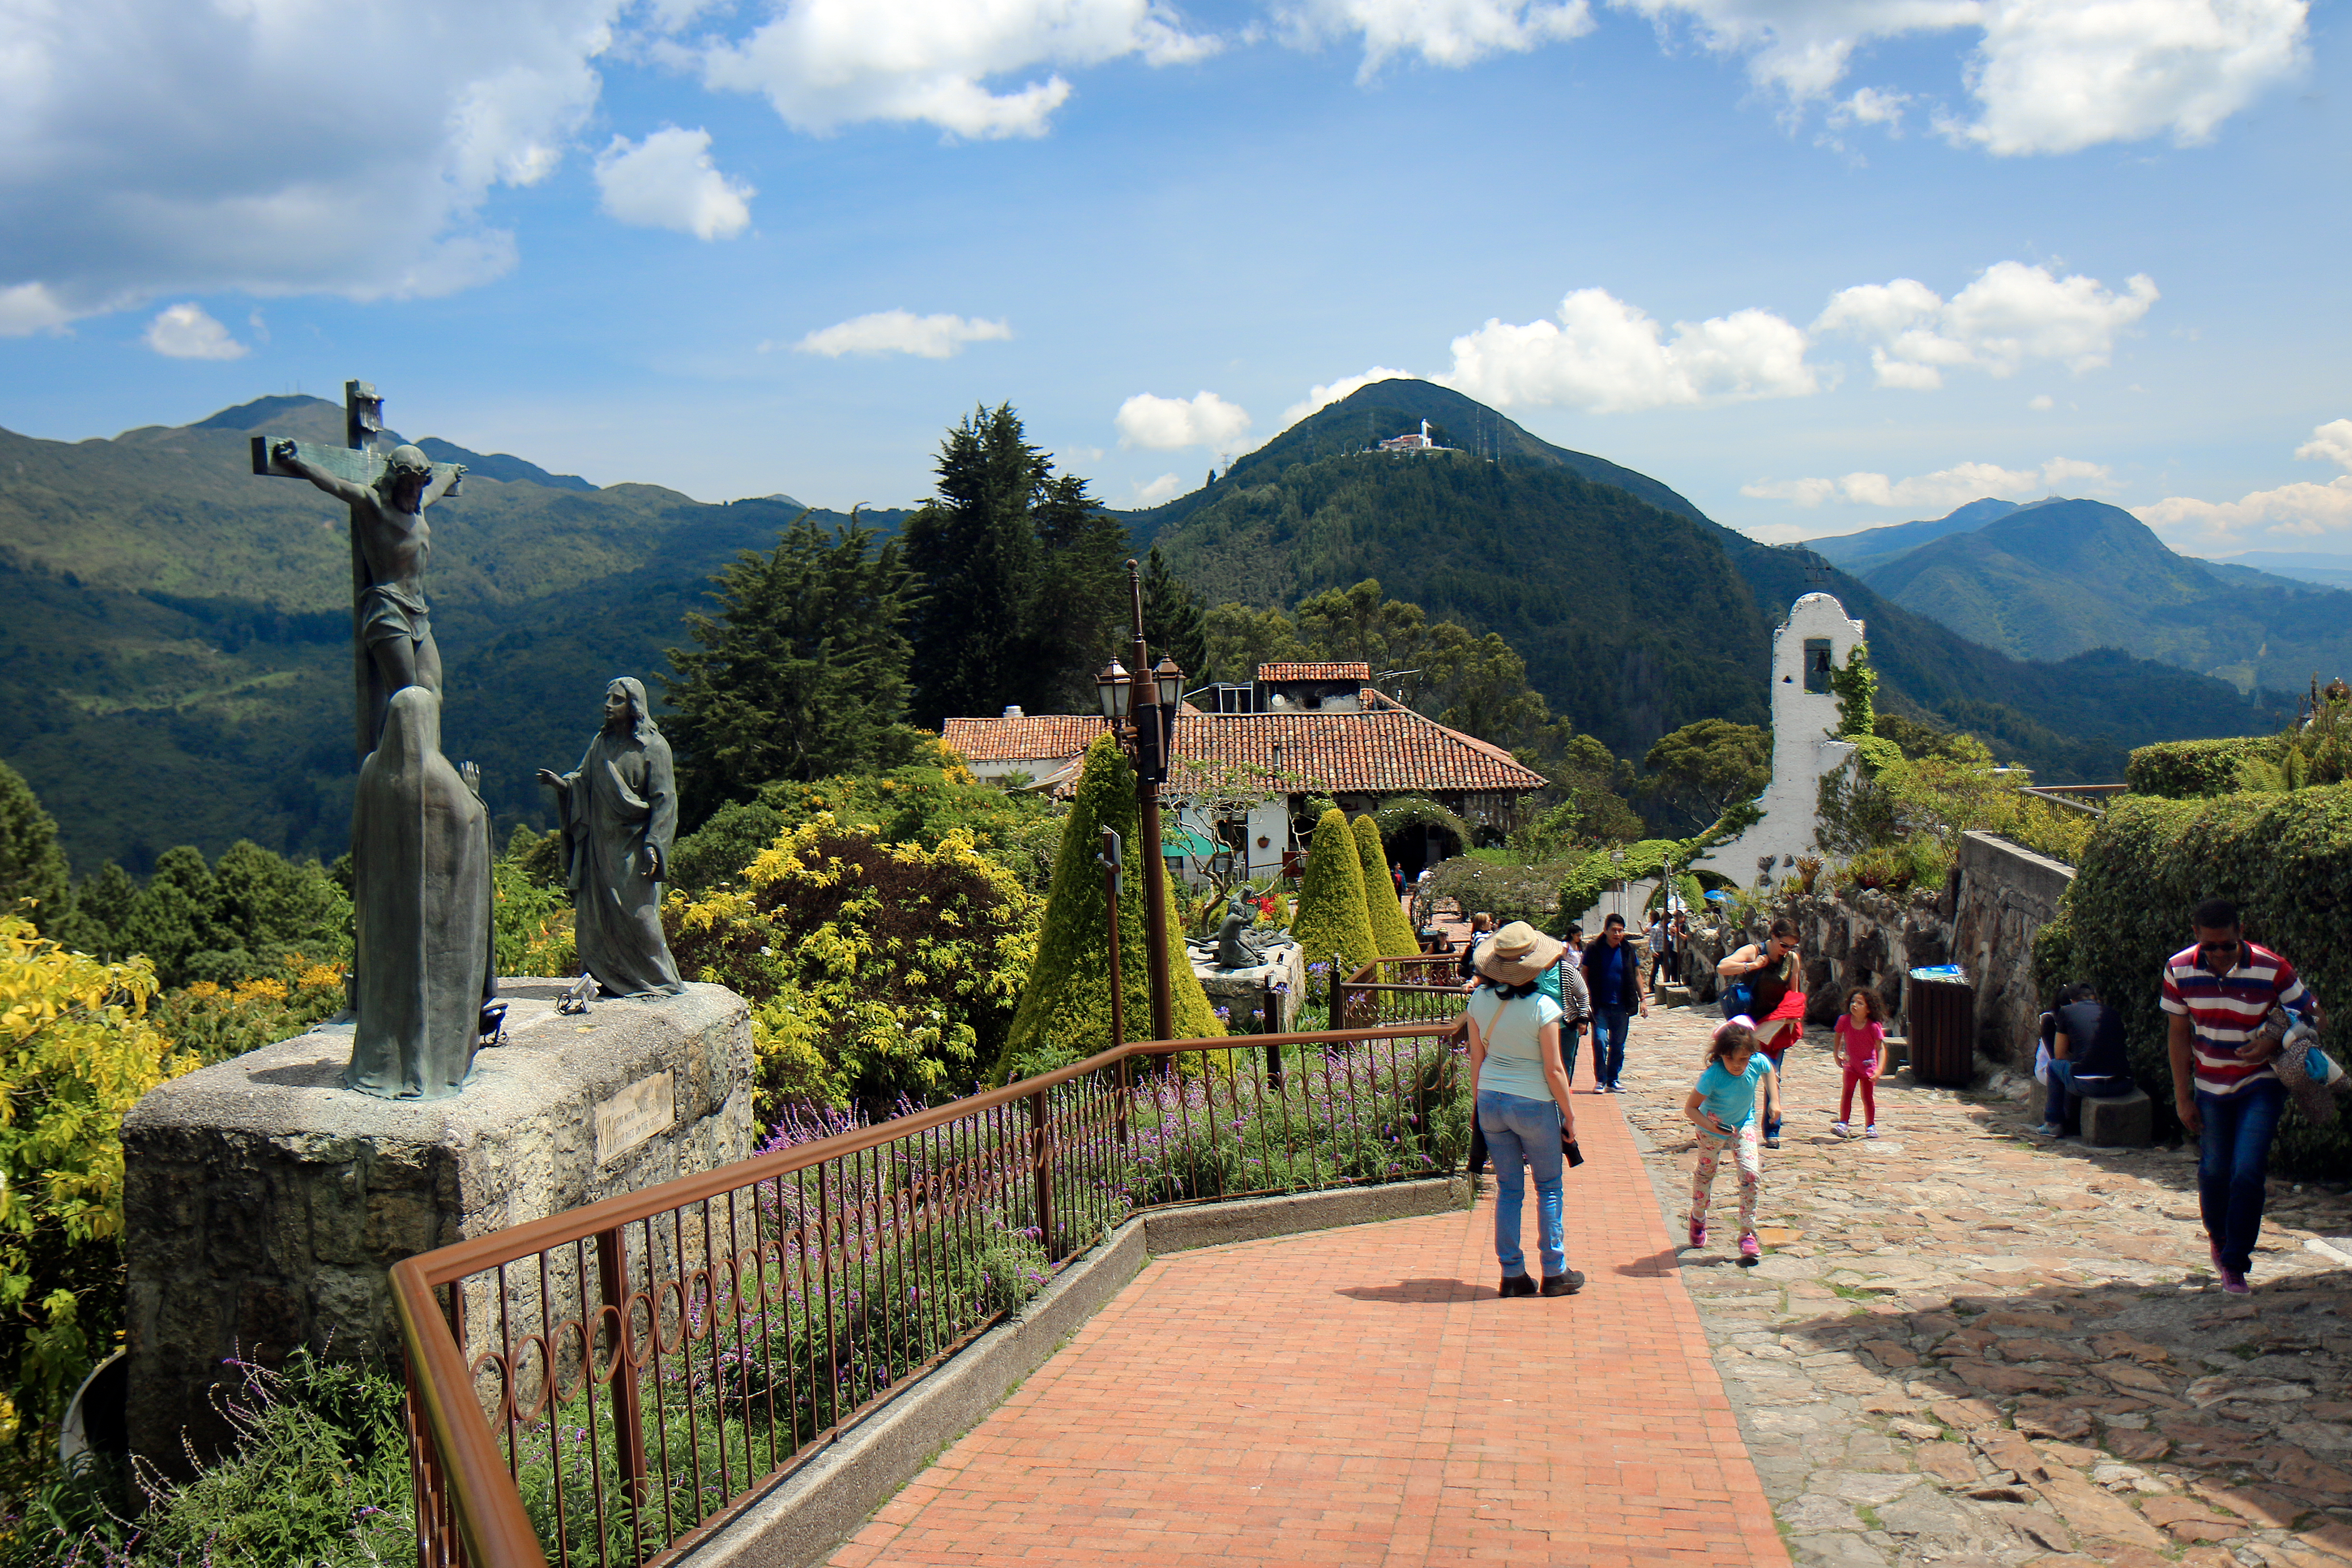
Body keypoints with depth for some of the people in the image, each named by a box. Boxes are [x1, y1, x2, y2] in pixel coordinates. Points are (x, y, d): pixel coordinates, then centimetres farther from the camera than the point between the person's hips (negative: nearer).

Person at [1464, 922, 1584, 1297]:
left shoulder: (1479, 1001, -4)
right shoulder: (1542, 1007, -16)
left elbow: (1476, 1059, 4)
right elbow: (1554, 1070, -12)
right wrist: (1569, 1113, 0)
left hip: (1491, 1101, 4)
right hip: (1534, 1104, -4)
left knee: (1508, 1189, 13)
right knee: (1549, 1188, 12)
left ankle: (1512, 1274, 17)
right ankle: (1554, 1273, 17)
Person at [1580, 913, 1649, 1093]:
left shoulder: (1628, 951, 6)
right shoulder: (1594, 950, -3)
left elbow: (1637, 975, 15)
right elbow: (1585, 975, 2)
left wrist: (1643, 999, 10)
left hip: (1621, 1006, 3)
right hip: (1600, 1006, -3)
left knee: (1618, 1045, 7)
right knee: (1600, 1041, -11)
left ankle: (1613, 1080, 19)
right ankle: (1600, 1080, 2)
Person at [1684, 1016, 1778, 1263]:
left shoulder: (1758, 1063, -25)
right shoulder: (1713, 1076, -37)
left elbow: (1770, 1072, 3)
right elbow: (1690, 1108, -30)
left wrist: (1774, 1101, -6)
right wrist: (1709, 1125, -45)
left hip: (1744, 1125, 2)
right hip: (1712, 1128, -2)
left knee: (1752, 1173, -13)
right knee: (1706, 1172, 17)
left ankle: (1748, 1233, -1)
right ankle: (1698, 1218, 46)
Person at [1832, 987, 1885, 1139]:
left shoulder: (1874, 1026, -20)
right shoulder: (1844, 1020, -12)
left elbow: (1881, 1048, -18)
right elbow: (1839, 1036, 10)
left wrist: (1879, 1069, -27)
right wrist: (1837, 1055, 11)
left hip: (1868, 1066, -2)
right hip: (1851, 1064, 2)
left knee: (1868, 1097, 5)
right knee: (1847, 1092, -11)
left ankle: (1870, 1126, 21)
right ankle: (1844, 1124, -10)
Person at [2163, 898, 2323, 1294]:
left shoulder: (2273, 970, -18)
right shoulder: (2180, 970, -11)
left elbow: (2315, 1017, -6)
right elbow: (2178, 1034, -1)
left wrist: (2275, 1042, -25)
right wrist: (2183, 1097, -2)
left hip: (2261, 1085, -2)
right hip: (2209, 1087, 2)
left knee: (2248, 1172, -12)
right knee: (2214, 1171, 10)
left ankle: (2236, 1265, 2)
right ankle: (2219, 1239, 40)